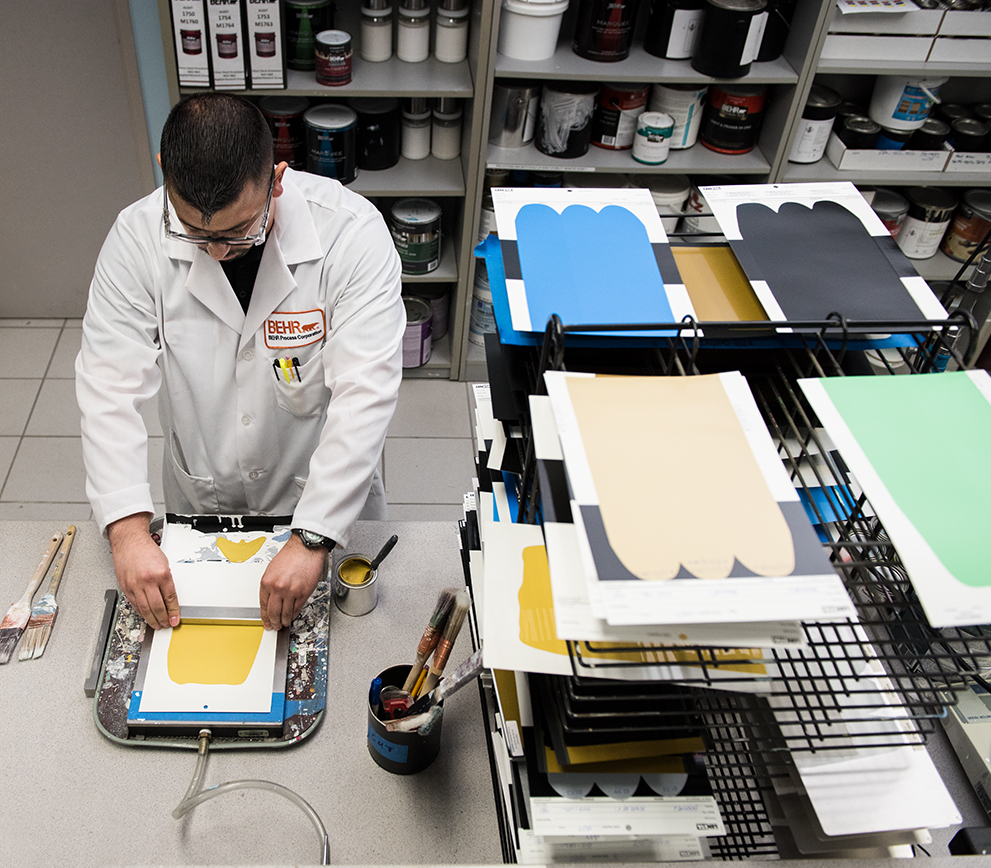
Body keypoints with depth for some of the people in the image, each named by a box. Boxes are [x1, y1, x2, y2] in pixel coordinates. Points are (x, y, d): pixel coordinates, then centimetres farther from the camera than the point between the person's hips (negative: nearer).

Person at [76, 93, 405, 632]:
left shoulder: (353, 234, -26)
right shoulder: (137, 238, -18)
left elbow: (365, 393, -30)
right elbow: (111, 386, -18)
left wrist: (312, 538, -36)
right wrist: (128, 529, -30)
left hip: (328, 501, -2)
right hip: (200, 504, 2)